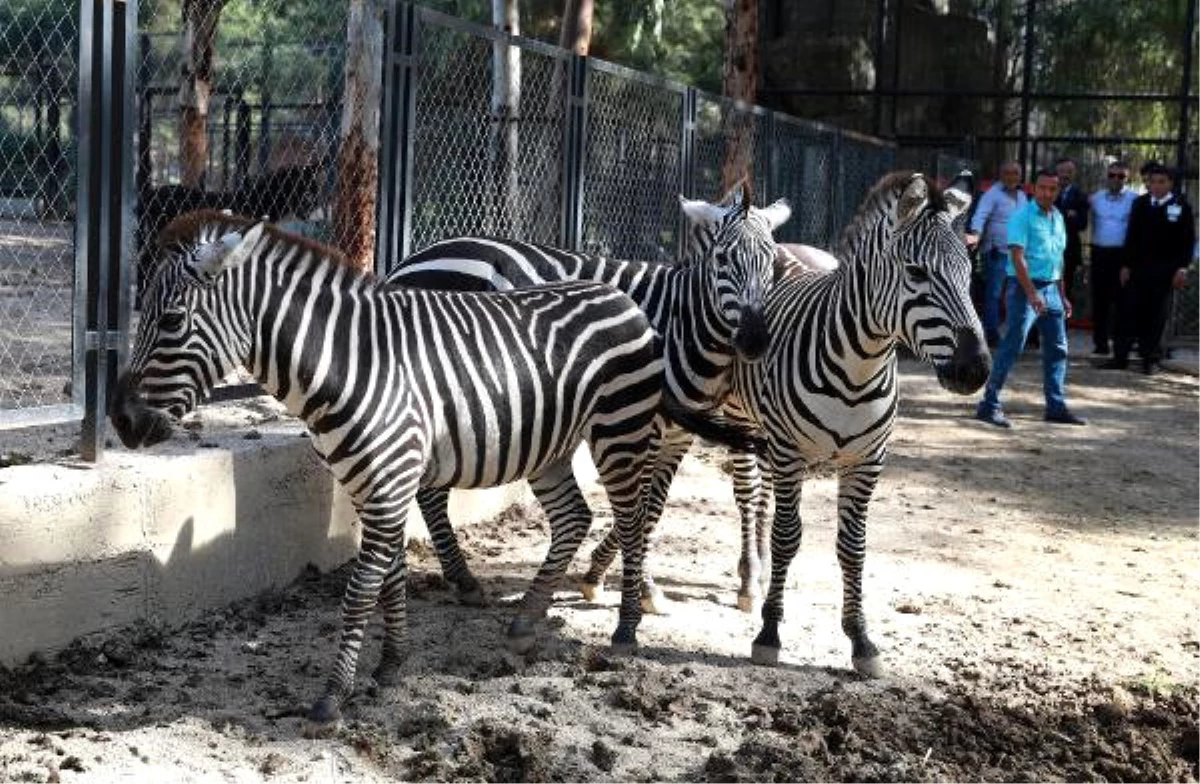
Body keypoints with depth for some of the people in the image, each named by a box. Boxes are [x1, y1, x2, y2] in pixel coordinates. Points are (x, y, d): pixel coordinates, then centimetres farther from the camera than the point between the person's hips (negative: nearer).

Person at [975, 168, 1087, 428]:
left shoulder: (1058, 218, 14)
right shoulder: (1023, 216, -10)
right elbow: (1017, 257, -17)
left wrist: (1062, 296, 19)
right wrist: (1032, 294, -25)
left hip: (1051, 288, 8)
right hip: (1025, 288, -8)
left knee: (1057, 349, 9)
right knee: (1011, 348, -8)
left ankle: (1056, 406, 18)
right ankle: (989, 405, -4)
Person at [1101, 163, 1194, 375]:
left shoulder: (1181, 206, 0)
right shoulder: (1140, 203, 9)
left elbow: (1188, 240, -2)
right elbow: (1132, 236, 9)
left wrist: (1182, 268, -10)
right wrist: (1126, 265, 4)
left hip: (1164, 270, -2)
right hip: (1138, 268, 3)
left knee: (1156, 315, 3)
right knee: (1128, 312, 0)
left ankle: (1150, 359, 10)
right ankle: (1120, 356, 5)